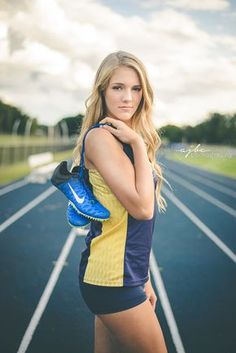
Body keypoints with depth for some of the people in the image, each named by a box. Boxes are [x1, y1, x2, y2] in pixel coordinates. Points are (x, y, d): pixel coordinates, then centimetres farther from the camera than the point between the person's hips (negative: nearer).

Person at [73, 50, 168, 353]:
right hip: (112, 280, -8)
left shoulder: (127, 139, 11)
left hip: (125, 276, 8)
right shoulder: (100, 136, -15)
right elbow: (142, 207, -21)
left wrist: (142, 278, 15)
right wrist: (139, 143, -15)